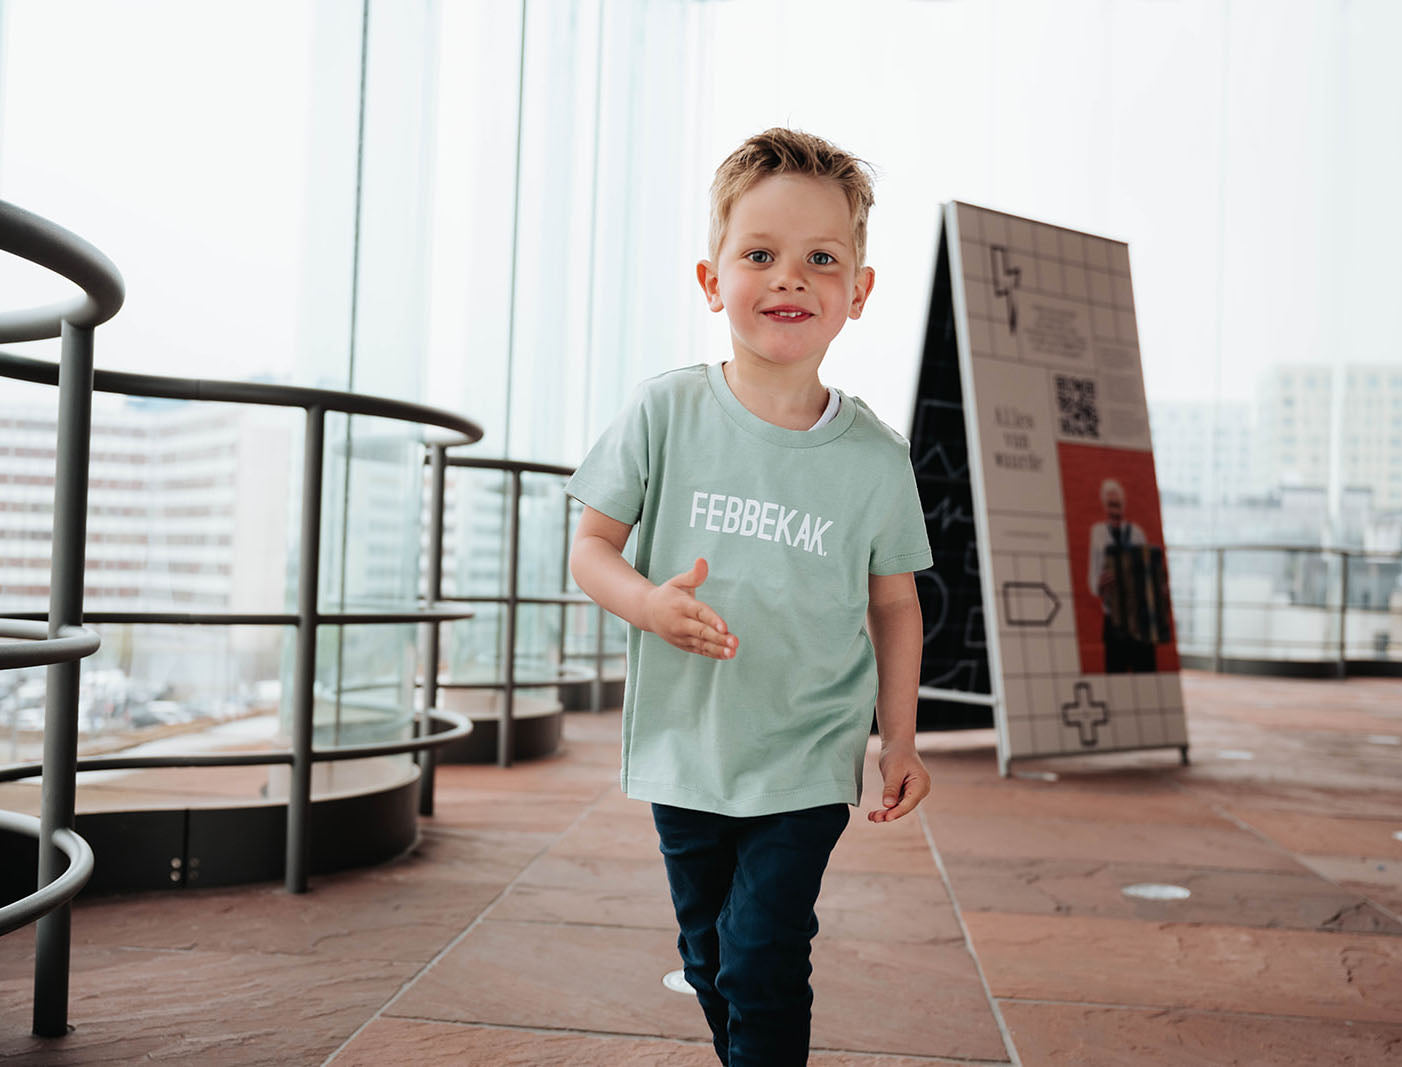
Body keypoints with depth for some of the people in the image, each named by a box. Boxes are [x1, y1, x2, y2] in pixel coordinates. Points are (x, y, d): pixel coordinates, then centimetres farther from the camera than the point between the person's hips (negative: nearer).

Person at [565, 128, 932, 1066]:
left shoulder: (874, 455, -7)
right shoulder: (667, 411, -8)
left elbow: (894, 605, 4)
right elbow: (592, 545, -3)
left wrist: (900, 738, 2)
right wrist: (648, 603, -23)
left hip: (807, 761, -2)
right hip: (685, 749, 2)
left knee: (762, 963, -7)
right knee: (709, 959, 18)